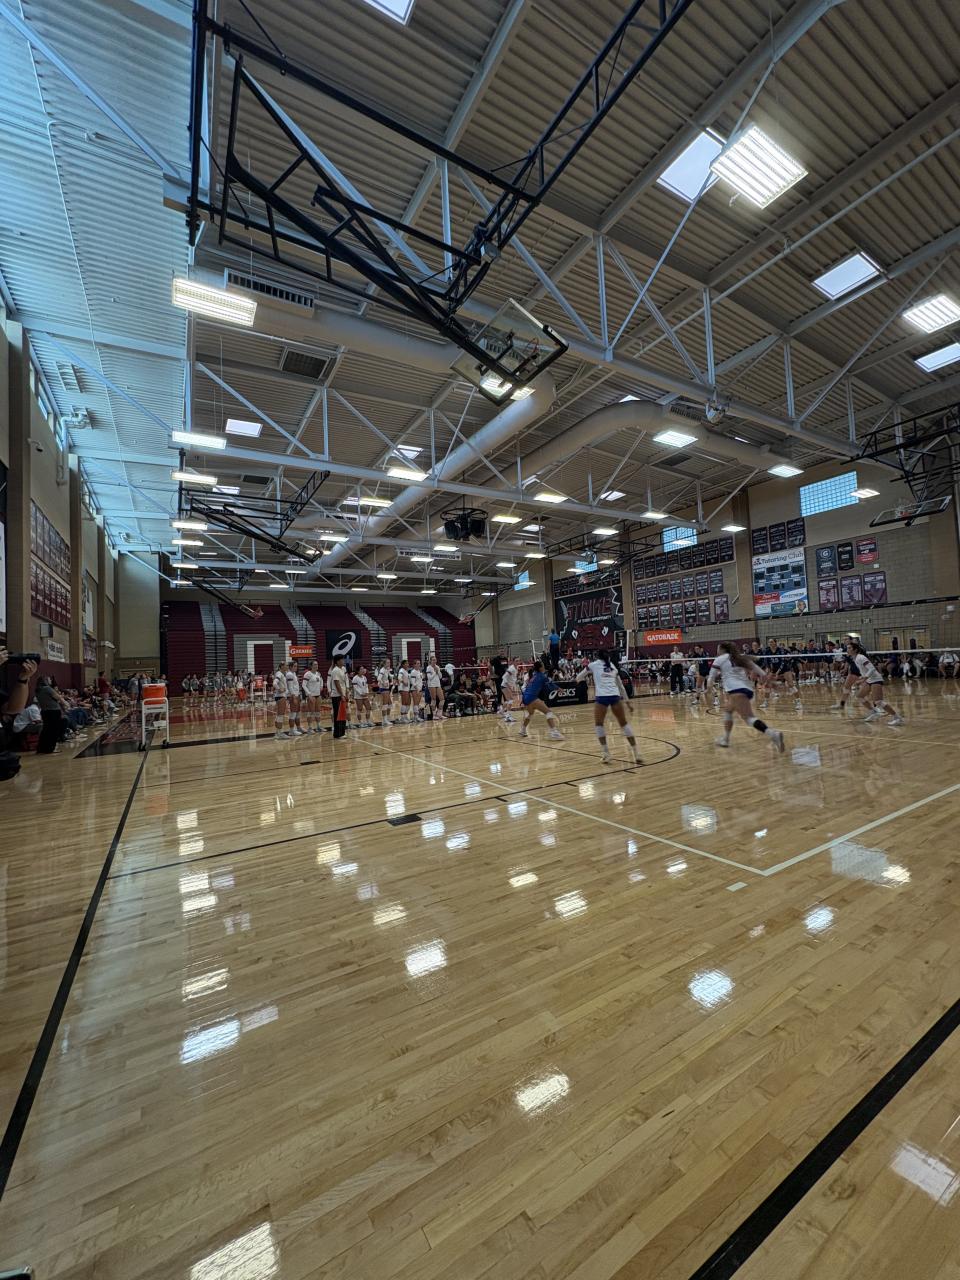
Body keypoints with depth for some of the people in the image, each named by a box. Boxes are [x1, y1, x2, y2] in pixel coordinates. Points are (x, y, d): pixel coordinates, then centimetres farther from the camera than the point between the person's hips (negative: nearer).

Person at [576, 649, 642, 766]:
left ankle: (605, 753, 8)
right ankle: (636, 753, 11)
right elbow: (621, 686, 27)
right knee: (624, 724, 14)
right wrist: (626, 700, 33)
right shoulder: (613, 666, 24)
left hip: (601, 697, -3)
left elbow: (578, 679, 23)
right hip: (615, 696, 3)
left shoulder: (593, 665, 14)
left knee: (599, 724, 15)